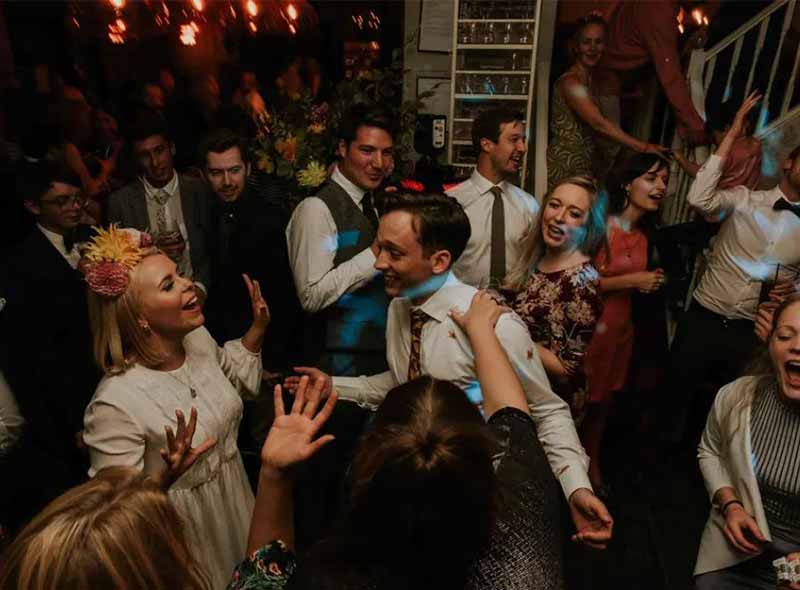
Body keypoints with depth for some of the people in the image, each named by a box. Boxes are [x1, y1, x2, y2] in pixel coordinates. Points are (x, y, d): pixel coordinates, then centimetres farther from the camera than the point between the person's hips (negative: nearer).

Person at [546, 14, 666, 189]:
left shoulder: (591, 79, 16)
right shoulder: (570, 81, -12)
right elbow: (599, 123, -23)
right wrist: (643, 147, -26)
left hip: (584, 166, 8)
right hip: (565, 167, -8)